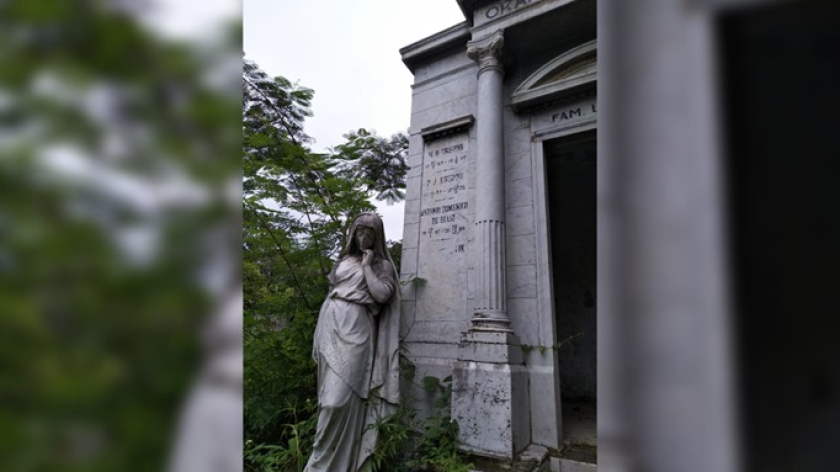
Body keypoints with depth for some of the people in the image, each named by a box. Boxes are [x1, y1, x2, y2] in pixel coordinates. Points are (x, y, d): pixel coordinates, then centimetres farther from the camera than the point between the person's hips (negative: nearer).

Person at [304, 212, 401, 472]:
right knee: (331, 394, 8)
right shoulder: (344, 260, 19)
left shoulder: (382, 265, 6)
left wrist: (366, 266, -6)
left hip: (355, 328, -5)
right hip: (331, 325, 5)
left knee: (342, 396, -10)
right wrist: (321, 334, 17)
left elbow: (381, 295, -10)